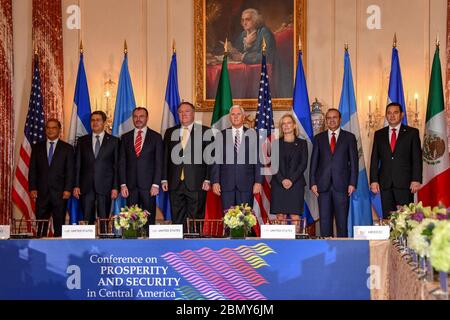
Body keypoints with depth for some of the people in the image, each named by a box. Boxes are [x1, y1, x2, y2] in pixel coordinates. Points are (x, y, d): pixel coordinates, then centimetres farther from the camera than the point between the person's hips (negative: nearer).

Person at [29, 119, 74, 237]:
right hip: (42, 192, 1)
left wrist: (67, 189, -8)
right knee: (41, 226, -1)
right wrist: (32, 188, -1)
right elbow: (32, 170, 9)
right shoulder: (37, 148, 12)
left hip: (59, 192, -1)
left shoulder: (67, 148, 6)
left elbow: (70, 171, 1)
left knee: (59, 225, 0)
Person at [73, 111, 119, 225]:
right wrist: (76, 185, 2)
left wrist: (115, 187, -5)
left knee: (104, 220, -1)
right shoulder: (82, 141, 12)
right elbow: (78, 164, 10)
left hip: (105, 186, -2)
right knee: (87, 220, 1)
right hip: (86, 187, 2)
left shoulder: (113, 141, 6)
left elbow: (117, 165, 3)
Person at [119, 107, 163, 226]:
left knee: (149, 219, -2)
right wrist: (123, 184, 0)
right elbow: (122, 162, 9)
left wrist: (156, 184, -8)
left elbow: (158, 163, 1)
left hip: (148, 185, -2)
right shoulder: (126, 137, 11)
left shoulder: (156, 137, 5)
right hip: (130, 185, 2)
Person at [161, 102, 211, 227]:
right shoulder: (170, 132, 14)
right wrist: (164, 179, 6)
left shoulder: (204, 131, 4)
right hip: (175, 183, 3)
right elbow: (165, 157, 13)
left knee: (196, 219, -2)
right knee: (177, 219, 5)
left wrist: (208, 180, -7)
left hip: (196, 184, -3)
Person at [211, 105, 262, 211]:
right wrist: (215, 181, -1)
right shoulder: (221, 135, 8)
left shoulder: (252, 135, 6)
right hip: (226, 183, 1)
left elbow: (258, 159, 4)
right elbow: (216, 160, 6)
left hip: (246, 183, -1)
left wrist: (258, 181, -2)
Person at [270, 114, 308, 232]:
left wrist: (291, 179, -11)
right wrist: (282, 180, -10)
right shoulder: (276, 143, 11)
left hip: (296, 183, -1)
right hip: (278, 184, 1)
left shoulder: (302, 143, 9)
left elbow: (303, 164, 0)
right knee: (280, 216, -3)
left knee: (295, 216, -6)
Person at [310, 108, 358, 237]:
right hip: (323, 185, 2)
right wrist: (313, 183, 1)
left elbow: (354, 161, 4)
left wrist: (352, 183, -5)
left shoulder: (349, 137, 8)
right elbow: (314, 162, 10)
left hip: (341, 184, -1)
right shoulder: (319, 138, 12)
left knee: (342, 220, -1)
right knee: (324, 220, 1)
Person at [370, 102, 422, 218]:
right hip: (385, 183, 3)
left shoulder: (412, 132, 6)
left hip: (405, 182, -2)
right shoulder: (379, 134, 13)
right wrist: (374, 180, 1)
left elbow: (417, 158, 1)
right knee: (387, 218, 0)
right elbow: (374, 159, 11)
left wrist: (416, 180, -9)